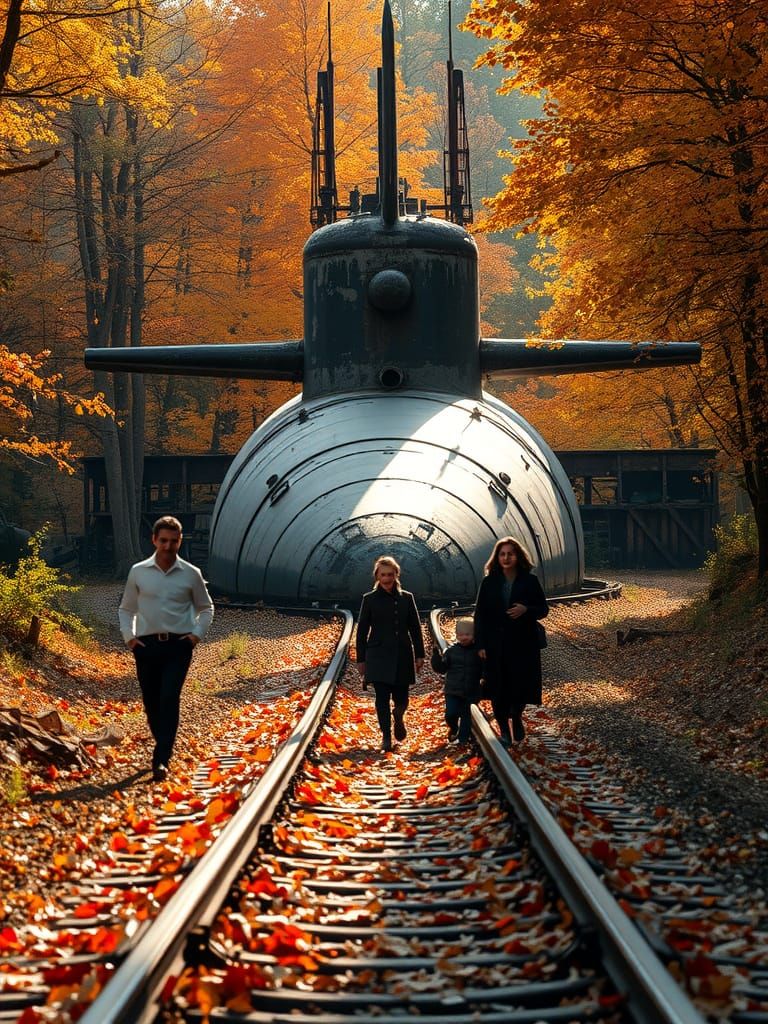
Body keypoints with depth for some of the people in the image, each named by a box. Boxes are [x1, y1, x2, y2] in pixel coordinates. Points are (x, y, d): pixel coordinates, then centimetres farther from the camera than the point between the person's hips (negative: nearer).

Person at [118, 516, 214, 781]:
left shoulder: (191, 574, 5)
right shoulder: (138, 572, 7)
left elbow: (206, 608, 17)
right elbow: (126, 608, 18)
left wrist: (197, 634, 2)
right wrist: (129, 636, 4)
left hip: (178, 645, -2)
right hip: (147, 644, 2)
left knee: (169, 699, -16)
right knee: (151, 703, 5)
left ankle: (161, 760, -21)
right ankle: (164, 748, 28)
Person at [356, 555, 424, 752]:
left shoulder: (406, 598, 5)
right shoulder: (370, 599, 1)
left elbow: (415, 628, 9)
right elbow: (362, 631, 4)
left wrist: (419, 655, 5)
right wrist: (361, 659, 2)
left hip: (402, 655, 1)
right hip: (379, 655, -1)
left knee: (401, 698, 3)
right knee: (382, 697, -6)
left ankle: (398, 717, 36)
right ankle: (386, 737, 3)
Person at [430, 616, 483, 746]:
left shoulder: (477, 652, -2)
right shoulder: (451, 651, 1)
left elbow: (483, 672, 1)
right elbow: (441, 669, -1)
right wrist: (436, 655, -13)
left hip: (470, 692, 0)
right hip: (453, 691, 0)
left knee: (466, 715, 5)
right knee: (451, 713, -7)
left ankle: (463, 737, 19)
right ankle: (453, 728, 25)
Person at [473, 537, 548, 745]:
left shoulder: (530, 581, 1)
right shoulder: (489, 583, 2)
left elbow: (543, 609, 5)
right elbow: (480, 614, 2)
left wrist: (526, 610, -17)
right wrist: (480, 644, -5)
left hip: (523, 644, 0)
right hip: (495, 644, 0)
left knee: (521, 685, 1)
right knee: (498, 689, 0)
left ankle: (516, 718, 30)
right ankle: (503, 728, 15)